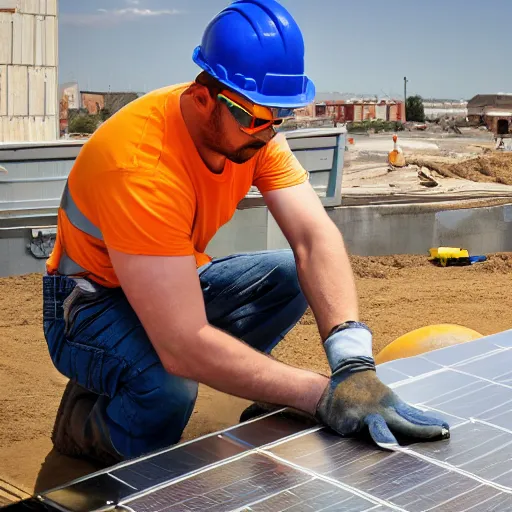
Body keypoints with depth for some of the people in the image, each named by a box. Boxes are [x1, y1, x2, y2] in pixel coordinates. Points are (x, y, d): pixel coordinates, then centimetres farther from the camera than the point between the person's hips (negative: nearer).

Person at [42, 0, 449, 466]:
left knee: (293, 276, -12)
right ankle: (84, 421, -1)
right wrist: (322, 395, -40)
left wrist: (353, 362, -40)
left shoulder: (253, 127, -14)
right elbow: (183, 346, -41)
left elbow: (315, 236, -24)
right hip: (90, 304, -7)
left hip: (178, 283, 7)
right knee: (169, 390, -36)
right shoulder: (140, 164, -36)